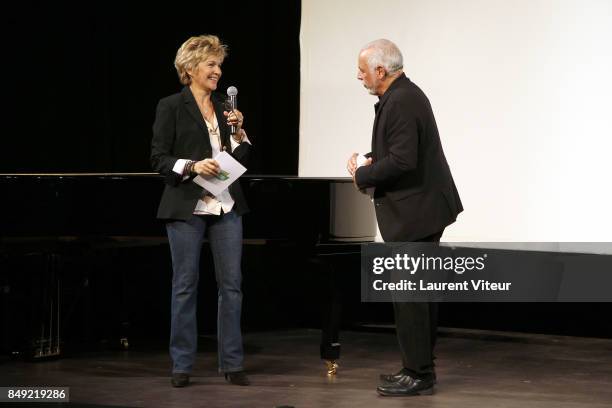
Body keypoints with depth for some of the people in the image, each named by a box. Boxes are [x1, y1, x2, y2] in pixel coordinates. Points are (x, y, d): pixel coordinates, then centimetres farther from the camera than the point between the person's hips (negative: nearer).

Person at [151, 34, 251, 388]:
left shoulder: (225, 107, 13)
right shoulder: (171, 107, -1)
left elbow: (241, 160, 13)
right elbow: (159, 158, -5)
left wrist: (239, 131, -2)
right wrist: (192, 166, -19)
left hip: (226, 206, 4)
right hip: (187, 208, -4)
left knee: (232, 283, 2)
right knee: (185, 285, 2)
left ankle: (232, 363, 9)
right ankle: (182, 365, 10)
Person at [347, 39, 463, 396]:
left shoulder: (401, 102, -20)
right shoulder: (405, 94, 13)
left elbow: (402, 161, -27)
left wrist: (363, 175, -14)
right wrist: (370, 160, 4)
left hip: (413, 213, -11)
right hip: (422, 207, 11)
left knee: (409, 294, -5)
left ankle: (418, 375, 0)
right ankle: (420, 367, 22)